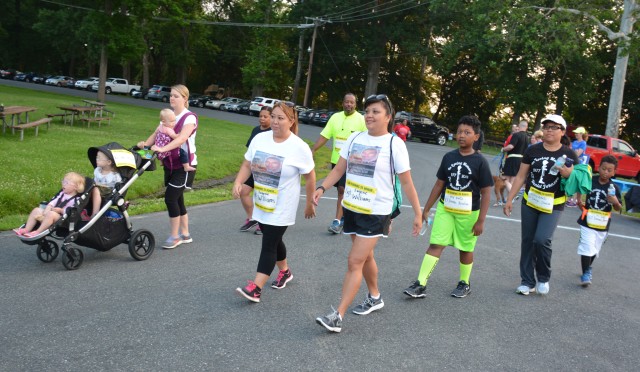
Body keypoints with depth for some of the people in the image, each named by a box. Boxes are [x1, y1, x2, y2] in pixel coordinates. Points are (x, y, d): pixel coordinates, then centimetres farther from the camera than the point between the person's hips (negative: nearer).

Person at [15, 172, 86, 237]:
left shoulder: (77, 200, -6)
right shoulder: (61, 193, 19)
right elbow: (53, 202, 11)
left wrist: (61, 210, -21)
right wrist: (47, 209, -6)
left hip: (62, 218, -9)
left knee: (51, 214, -36)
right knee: (36, 210, 4)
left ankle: (38, 232, -33)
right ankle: (27, 229, -5)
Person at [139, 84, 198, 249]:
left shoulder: (189, 117, -12)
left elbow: (181, 138, -28)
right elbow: (157, 133, -1)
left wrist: (162, 148, -40)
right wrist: (146, 144, -21)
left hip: (185, 165, -7)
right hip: (170, 164, 7)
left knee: (170, 197, -12)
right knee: (177, 199, 11)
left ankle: (174, 236, 2)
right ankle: (185, 234, 24)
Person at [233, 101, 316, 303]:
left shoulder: (299, 147, -14)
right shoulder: (259, 139, -2)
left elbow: (310, 177, -6)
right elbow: (247, 165, 4)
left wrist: (309, 203, 0)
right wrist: (238, 183, -13)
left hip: (282, 208, -5)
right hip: (261, 205, 6)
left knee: (269, 245, -7)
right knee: (273, 240, 19)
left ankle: (256, 288, -5)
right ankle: (285, 271, 42)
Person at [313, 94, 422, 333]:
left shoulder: (394, 144, -10)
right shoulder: (355, 139, 3)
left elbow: (407, 182, -6)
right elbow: (339, 169, 6)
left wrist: (418, 213, -4)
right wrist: (322, 188, -10)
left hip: (376, 212, -6)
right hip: (351, 208, 6)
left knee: (355, 262, -9)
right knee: (365, 256, 20)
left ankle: (337, 316, -6)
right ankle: (375, 297, 41)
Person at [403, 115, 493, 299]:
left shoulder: (480, 162, -9)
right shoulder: (449, 157, 1)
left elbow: (486, 193, -8)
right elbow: (439, 184, 7)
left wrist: (481, 221, -11)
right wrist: (426, 209, 8)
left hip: (468, 213, -2)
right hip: (445, 209, 3)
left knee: (466, 248, 12)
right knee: (435, 244, -4)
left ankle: (464, 283, 31)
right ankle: (420, 284, -4)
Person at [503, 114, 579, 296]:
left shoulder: (568, 154, -2)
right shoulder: (532, 151, 2)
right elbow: (521, 176, 5)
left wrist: (566, 172, -21)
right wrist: (509, 199, 2)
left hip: (553, 206, -3)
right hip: (530, 203, 3)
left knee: (542, 239, -17)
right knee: (527, 241, 6)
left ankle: (544, 278, 9)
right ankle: (527, 281, 19)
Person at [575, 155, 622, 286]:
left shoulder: (614, 188, -7)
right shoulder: (590, 181, -9)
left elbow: (618, 209, -3)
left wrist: (616, 202, -24)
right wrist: (579, 200, 0)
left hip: (603, 225, 2)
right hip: (587, 222, -2)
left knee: (595, 249, 18)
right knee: (587, 247, -10)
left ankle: (588, 267, 42)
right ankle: (586, 273, -2)